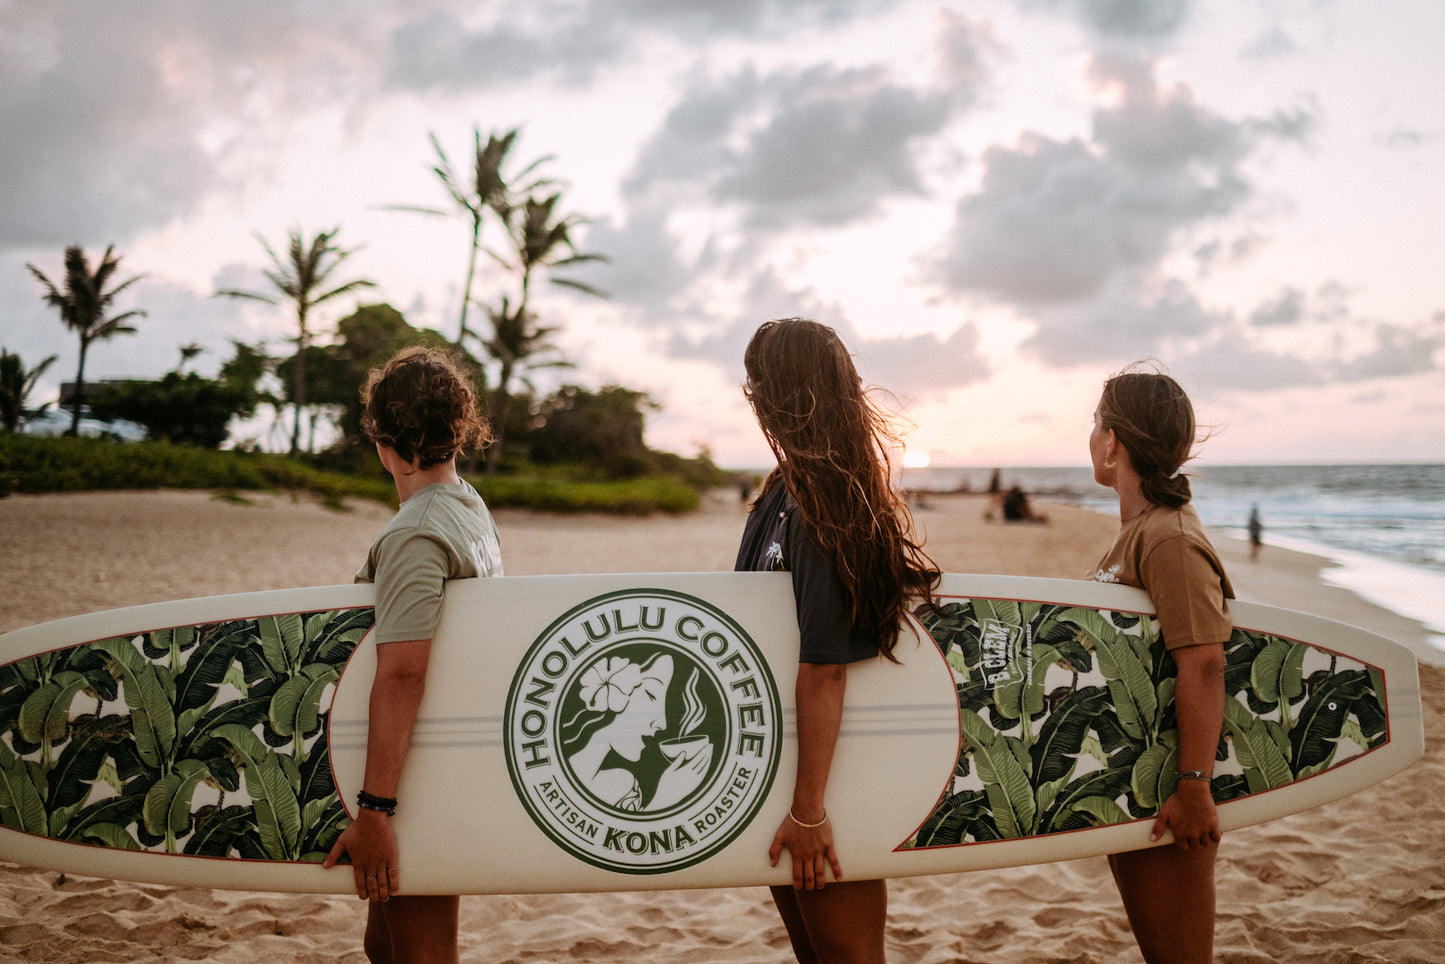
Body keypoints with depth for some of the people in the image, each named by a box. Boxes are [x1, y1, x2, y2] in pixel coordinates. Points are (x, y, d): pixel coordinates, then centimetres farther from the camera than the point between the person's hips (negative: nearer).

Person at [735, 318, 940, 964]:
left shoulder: (819, 508, -21)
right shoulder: (785, 491, 6)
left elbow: (825, 671, -24)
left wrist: (809, 810, -22)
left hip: (833, 767, -9)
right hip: (781, 758, 9)